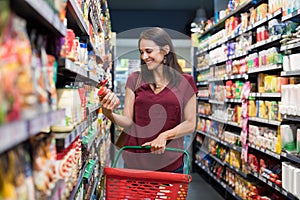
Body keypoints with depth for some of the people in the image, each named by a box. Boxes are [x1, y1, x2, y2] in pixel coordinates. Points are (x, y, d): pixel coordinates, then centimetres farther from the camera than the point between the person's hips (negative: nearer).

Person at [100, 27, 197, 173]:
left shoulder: (185, 82, 0)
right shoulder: (134, 79, 3)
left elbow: (190, 124, -1)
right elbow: (128, 121, -1)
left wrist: (165, 135, -16)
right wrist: (109, 114, -20)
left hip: (170, 162, 0)